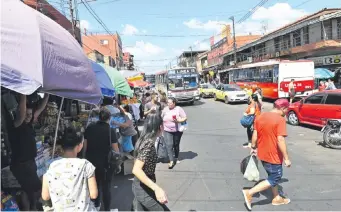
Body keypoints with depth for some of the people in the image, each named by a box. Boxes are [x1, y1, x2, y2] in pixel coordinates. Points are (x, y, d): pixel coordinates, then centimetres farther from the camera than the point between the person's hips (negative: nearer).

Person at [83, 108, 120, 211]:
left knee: (95, 183, 22)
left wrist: (84, 159, 16)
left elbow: (85, 146, 3)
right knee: (106, 186, 9)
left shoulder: (89, 128, -3)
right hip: (106, 163, -4)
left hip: (91, 161, 4)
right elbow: (115, 149, -12)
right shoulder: (111, 130, -14)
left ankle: (96, 205, 40)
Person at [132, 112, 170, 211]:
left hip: (140, 186, 9)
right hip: (144, 189, -9)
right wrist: (157, 188, -36)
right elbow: (136, 170, -31)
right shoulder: (149, 143, -23)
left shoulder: (144, 140, 2)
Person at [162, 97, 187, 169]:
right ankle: (171, 161, -11)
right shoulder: (165, 109, 3)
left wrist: (178, 121, -22)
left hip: (177, 130, -1)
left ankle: (176, 158, 34)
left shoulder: (179, 109, -6)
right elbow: (161, 118, 13)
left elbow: (185, 118, -6)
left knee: (176, 145, 12)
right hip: (167, 131, 1)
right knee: (169, 145, -12)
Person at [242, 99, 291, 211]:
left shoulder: (261, 116, 2)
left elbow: (255, 135, 6)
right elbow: (280, 140, -24)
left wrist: (253, 148, 18)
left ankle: (277, 198, 37)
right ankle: (249, 192, 0)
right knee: (275, 179, 7)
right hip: (273, 155, -8)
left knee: (273, 176, 24)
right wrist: (286, 158, -19)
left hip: (262, 153, 8)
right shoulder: (280, 119, -19)